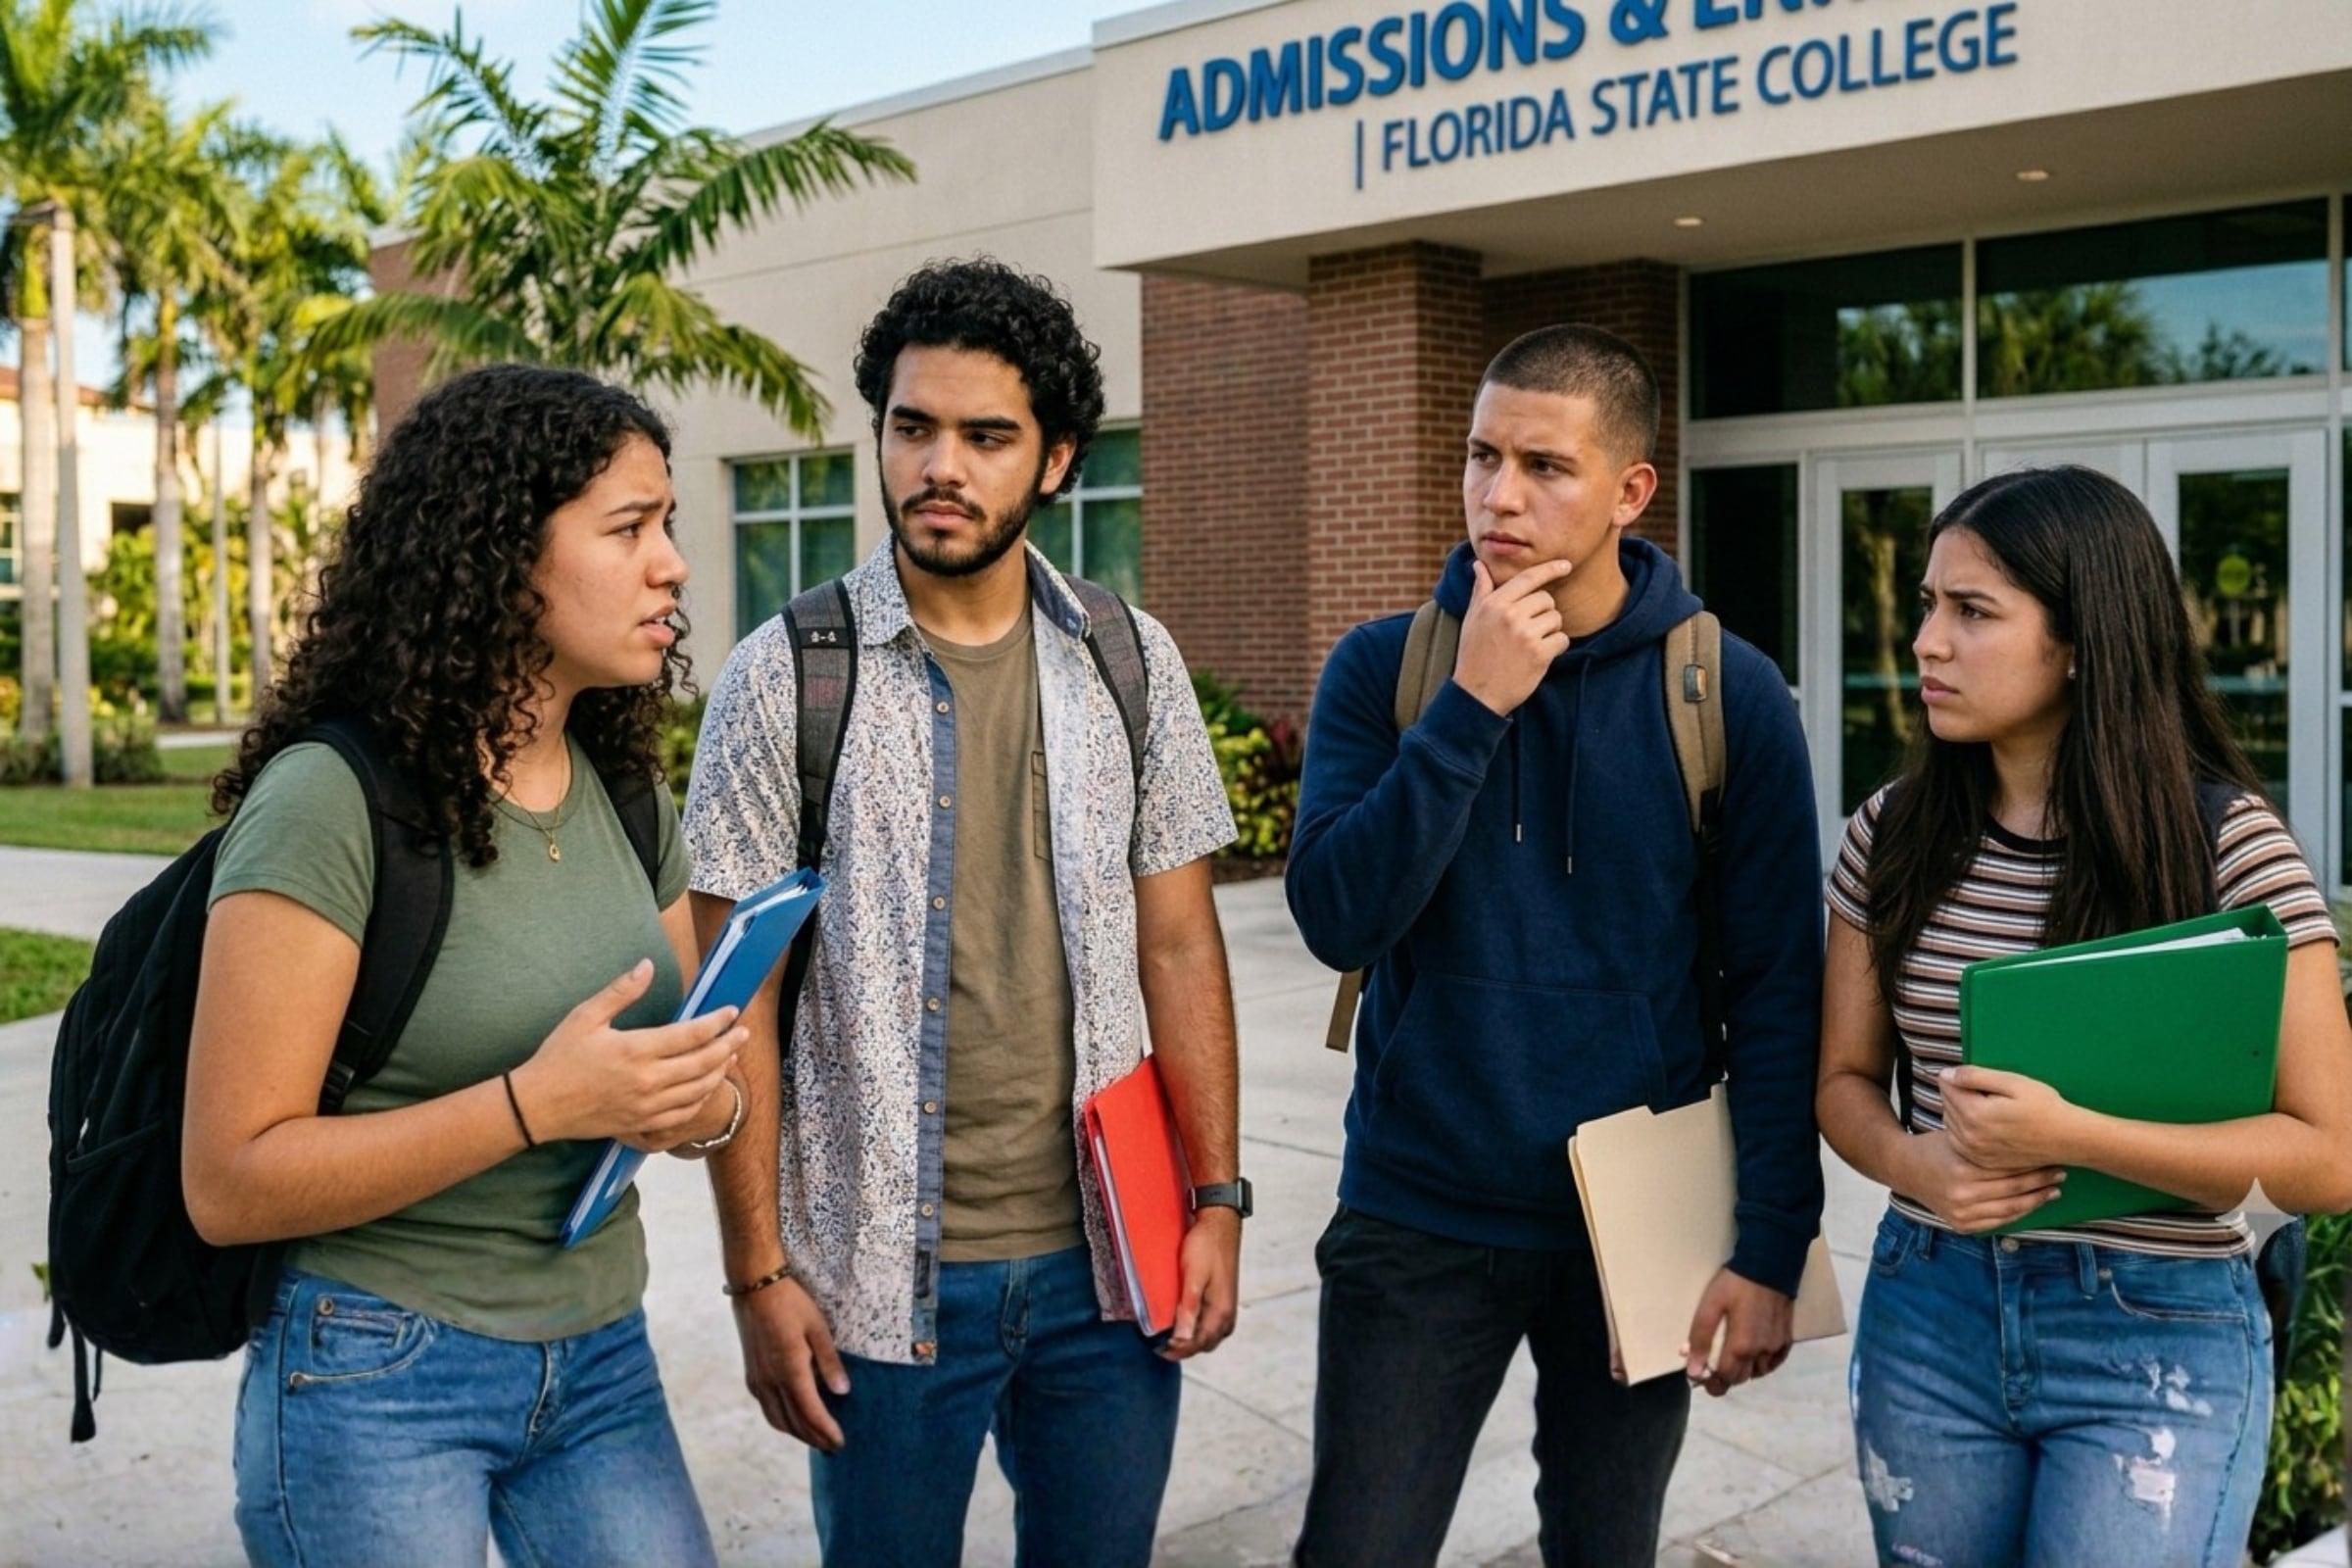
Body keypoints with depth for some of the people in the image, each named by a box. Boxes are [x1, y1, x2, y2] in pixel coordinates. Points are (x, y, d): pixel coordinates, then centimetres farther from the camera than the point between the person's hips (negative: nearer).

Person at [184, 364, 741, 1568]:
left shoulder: (626, 796, 3)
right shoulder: (329, 801, -17)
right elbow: (230, 1184, -17)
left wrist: (702, 1102, -10)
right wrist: (533, 1104, -26)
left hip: (604, 1364, 6)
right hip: (378, 1377, -6)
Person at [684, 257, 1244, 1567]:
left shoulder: (1132, 664, 2)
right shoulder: (785, 678, -6)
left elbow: (1180, 948, 5)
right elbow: (740, 1003, -5)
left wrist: (1218, 1197, 1)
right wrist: (759, 1272, -6)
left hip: (1107, 1265, 2)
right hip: (884, 1277, -2)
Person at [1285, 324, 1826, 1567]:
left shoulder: (1728, 693, -7)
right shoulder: (1385, 667, -4)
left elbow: (1777, 988, -4)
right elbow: (1338, 918, -15)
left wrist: (1773, 1240, -7)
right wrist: (1472, 704, -21)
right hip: (1417, 1220, 0)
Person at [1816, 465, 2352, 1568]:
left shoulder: (2227, 840, -12)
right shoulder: (1893, 835, 0)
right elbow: (1844, 1078, 7)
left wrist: (2068, 1135, -26)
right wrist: (1917, 1167, -16)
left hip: (2158, 1338, -4)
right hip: (1926, 1312, 4)